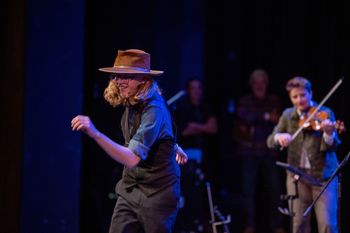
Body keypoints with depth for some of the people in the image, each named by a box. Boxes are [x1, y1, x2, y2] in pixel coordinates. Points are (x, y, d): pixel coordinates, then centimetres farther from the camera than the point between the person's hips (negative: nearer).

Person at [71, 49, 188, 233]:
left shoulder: (154, 110, -23)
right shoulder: (132, 103, 2)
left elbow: (132, 159, -34)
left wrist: (95, 134, -46)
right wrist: (173, 146, 42)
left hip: (157, 194, -7)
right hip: (130, 190, 7)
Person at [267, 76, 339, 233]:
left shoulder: (325, 114, -4)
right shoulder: (288, 115, 7)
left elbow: (331, 147, -12)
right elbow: (270, 142, 3)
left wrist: (328, 133, -34)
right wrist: (279, 137, -20)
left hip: (323, 175, -3)